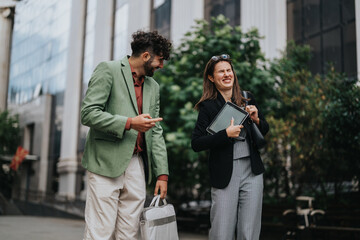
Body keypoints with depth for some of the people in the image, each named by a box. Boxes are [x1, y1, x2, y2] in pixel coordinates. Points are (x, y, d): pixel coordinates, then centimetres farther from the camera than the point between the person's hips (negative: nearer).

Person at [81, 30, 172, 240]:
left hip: (137, 166, 6)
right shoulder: (108, 70, -1)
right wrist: (129, 123, -17)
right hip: (107, 163, -6)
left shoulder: (153, 87, 19)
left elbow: (156, 132, 17)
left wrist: (162, 174, 10)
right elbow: (89, 113, -10)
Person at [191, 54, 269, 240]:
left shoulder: (247, 99, 8)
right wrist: (226, 134, -18)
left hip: (252, 170, 4)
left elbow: (265, 131, 17)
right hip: (224, 174, -3)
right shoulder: (208, 106, -4)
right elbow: (196, 144, -10)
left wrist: (257, 119, -4)